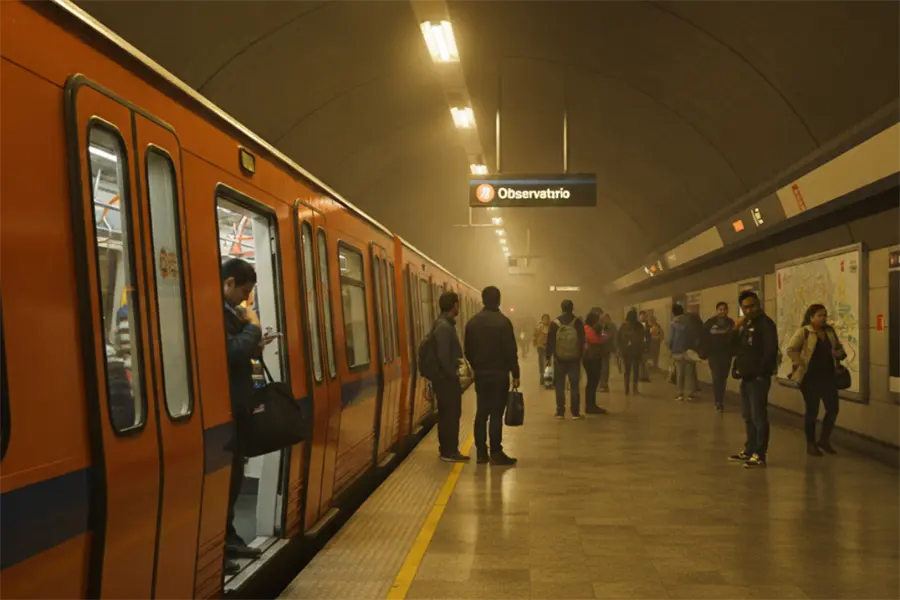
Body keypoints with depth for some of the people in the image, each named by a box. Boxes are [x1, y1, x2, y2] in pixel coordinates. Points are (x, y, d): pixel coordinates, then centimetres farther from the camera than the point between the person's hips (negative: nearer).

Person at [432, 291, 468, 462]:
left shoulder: (444, 324, 13)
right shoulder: (444, 327, -19)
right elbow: (443, 355, -24)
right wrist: (452, 374, -16)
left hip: (445, 377, 10)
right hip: (446, 378, -10)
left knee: (446, 413, 15)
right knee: (451, 413, -4)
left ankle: (446, 448, 24)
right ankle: (449, 451, 2)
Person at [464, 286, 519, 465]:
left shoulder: (472, 322, 6)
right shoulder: (502, 321, -11)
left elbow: (468, 351, 9)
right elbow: (510, 351, -12)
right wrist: (515, 374, -7)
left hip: (480, 374, 5)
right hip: (499, 373, -5)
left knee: (481, 413, 10)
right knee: (496, 413, -3)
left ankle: (481, 452, 12)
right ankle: (495, 453, -1)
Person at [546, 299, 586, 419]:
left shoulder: (555, 323, -4)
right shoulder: (578, 322, -4)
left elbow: (550, 342, -3)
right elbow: (582, 341, -1)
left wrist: (548, 357, 5)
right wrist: (580, 355, 10)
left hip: (559, 359, 0)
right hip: (574, 359, 0)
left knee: (560, 386, 7)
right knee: (574, 386, 5)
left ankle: (560, 412, 7)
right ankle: (575, 413, 5)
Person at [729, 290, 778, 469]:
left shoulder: (766, 323, -10)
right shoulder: (746, 325, 17)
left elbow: (771, 350, -19)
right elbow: (734, 347, 14)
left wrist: (760, 371, -17)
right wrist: (736, 328, 1)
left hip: (758, 378, -9)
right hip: (746, 377, 9)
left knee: (758, 416, -8)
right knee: (748, 416, 15)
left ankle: (760, 455, -6)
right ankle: (749, 450, 25)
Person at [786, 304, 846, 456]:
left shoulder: (830, 331, 9)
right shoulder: (803, 332, -9)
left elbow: (839, 347, 22)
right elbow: (791, 349, -14)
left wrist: (840, 354, 2)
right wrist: (800, 365, -17)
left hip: (828, 376, 6)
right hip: (810, 377, -6)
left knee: (833, 409, 5)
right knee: (812, 411, 1)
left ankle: (824, 440, 23)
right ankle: (811, 445, 13)